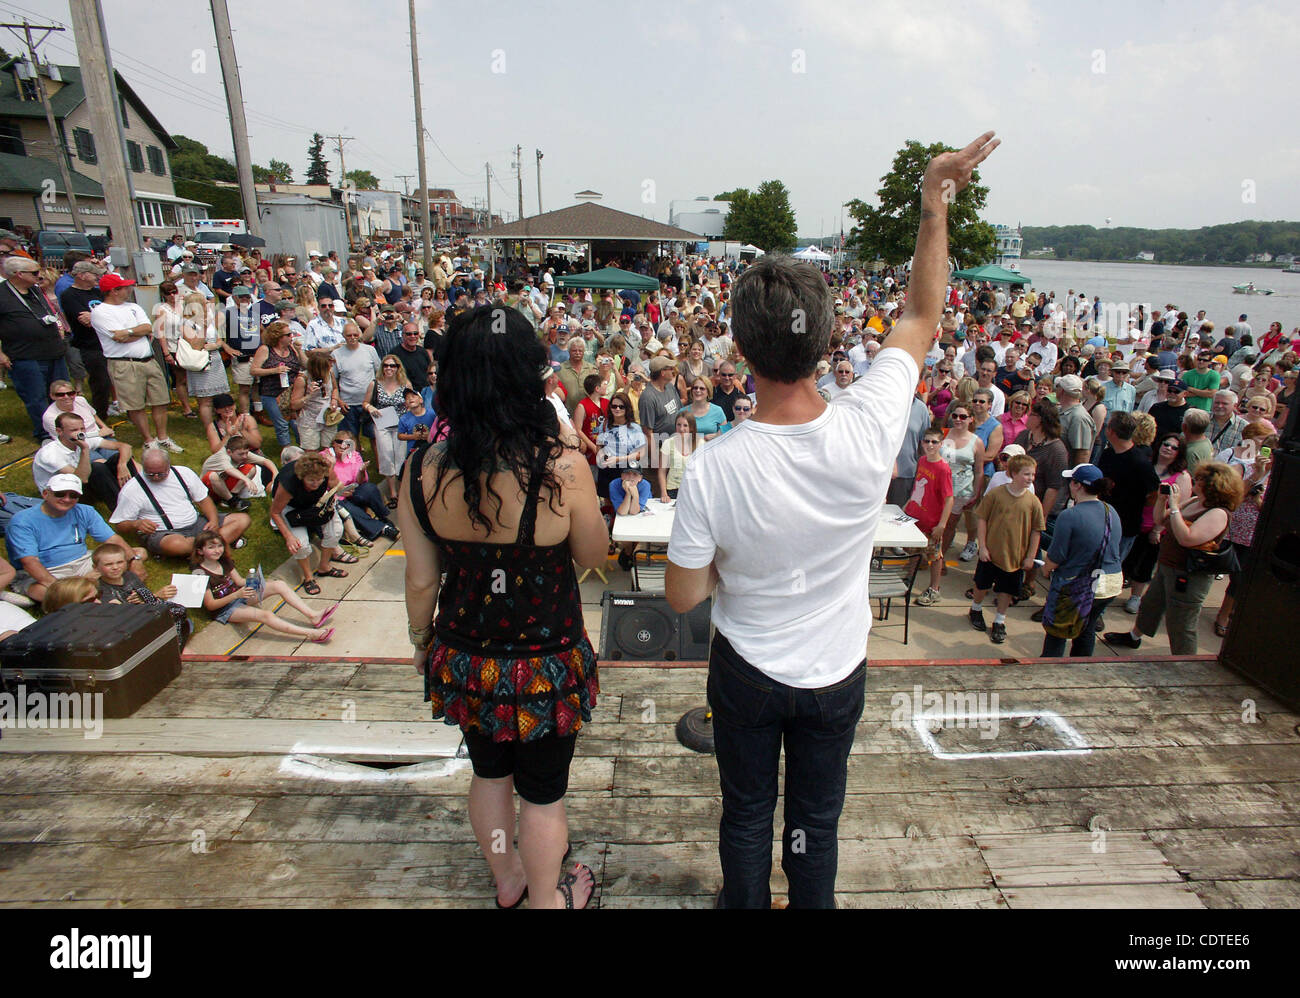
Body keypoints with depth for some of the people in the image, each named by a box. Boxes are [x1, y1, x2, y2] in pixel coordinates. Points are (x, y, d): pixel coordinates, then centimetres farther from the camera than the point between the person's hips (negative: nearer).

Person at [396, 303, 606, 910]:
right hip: (543, 664, -3)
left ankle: (507, 880, 54)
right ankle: (547, 900, 45)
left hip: (463, 659, 4)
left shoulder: (423, 471, -15)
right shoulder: (561, 468, -26)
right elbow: (595, 556, -9)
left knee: (489, 770, 29)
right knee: (543, 791, 20)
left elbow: (421, 581, -5)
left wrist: (421, 643, 14)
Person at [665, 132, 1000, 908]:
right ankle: (812, 902, 49)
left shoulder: (713, 471, -30)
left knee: (747, 816, 24)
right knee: (817, 820, 25)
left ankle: (745, 903, 49)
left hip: (748, 672, -1)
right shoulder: (869, 429, -26)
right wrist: (936, 199, 1)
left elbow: (683, 597, -17)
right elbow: (923, 317, -6)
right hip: (838, 671, 2)